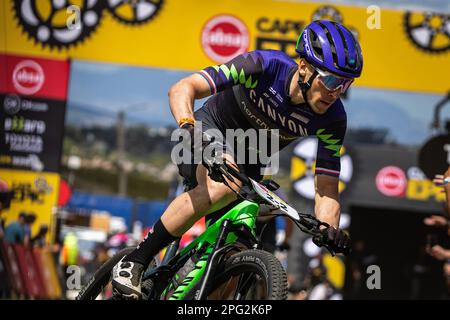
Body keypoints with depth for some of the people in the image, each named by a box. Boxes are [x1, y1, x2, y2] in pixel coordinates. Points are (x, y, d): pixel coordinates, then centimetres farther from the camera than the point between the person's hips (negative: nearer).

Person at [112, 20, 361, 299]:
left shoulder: (332, 119, -19)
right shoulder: (266, 66, -29)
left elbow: (327, 189, -16)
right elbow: (182, 89, -33)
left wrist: (329, 228, -37)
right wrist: (189, 127, -53)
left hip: (247, 165, 5)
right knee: (225, 184, -38)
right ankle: (135, 261, -29)